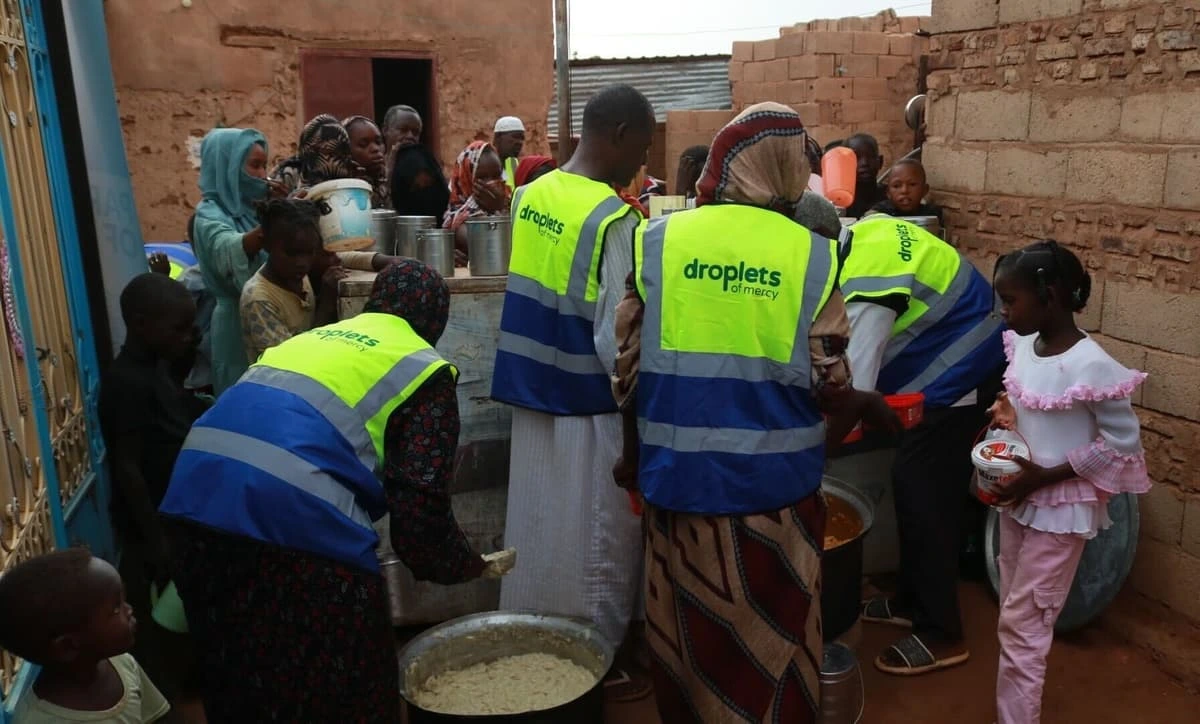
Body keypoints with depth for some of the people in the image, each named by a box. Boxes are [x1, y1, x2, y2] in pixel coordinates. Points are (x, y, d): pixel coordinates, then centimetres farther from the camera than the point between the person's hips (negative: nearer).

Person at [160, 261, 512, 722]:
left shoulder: (313, 337, 28)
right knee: (334, 686, 13)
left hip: (198, 493, 7)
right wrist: (468, 565, 17)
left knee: (240, 675, 25)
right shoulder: (423, 370, 8)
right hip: (294, 511, -7)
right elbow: (420, 502, 0)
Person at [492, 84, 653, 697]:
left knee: (539, 530, 19)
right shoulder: (613, 219, -19)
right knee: (598, 543, 9)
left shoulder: (529, 195, 3)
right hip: (589, 403, -7)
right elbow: (615, 340, -20)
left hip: (532, 392, 7)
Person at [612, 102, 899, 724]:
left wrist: (633, 449, 13)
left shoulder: (657, 239, -5)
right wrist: (871, 407, 16)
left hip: (678, 470, 1)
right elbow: (828, 383, -6)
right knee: (771, 634, 17)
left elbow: (626, 367, -2)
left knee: (687, 623, 20)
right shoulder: (812, 254, -8)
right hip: (775, 476, -1)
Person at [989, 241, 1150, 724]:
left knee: (1021, 625, 1)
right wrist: (998, 423, -4)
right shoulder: (1023, 344, -3)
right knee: (1015, 616, 19)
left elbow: (1123, 440, -17)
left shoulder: (1089, 365, -24)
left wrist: (1046, 477, -20)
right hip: (1017, 498, 7)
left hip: (1061, 507, -7)